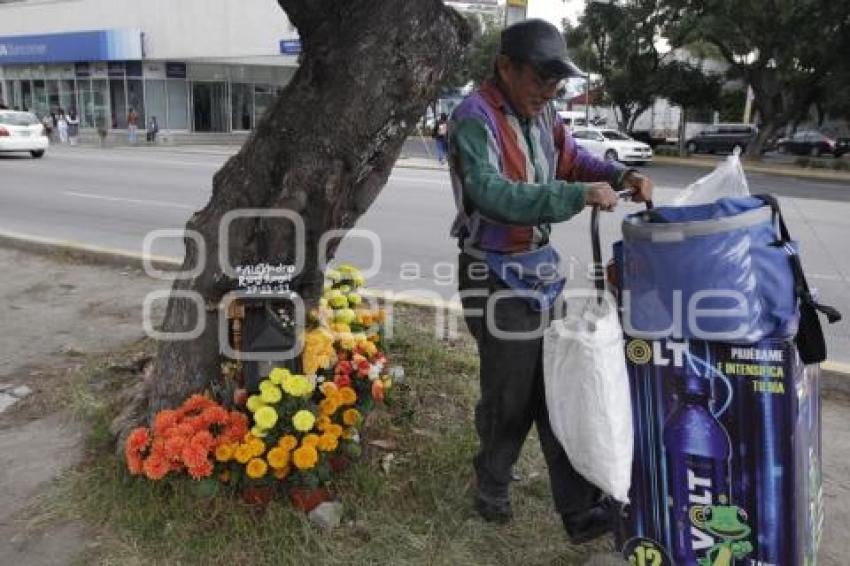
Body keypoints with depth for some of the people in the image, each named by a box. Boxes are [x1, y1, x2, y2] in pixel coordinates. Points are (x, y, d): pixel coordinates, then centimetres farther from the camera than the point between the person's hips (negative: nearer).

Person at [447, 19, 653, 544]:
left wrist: (622, 176, -3)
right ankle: (492, 489, 33)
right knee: (511, 397, 6)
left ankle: (582, 511, 20)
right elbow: (493, 195, -32)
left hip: (542, 268, 8)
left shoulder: (541, 114, 6)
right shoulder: (475, 119, -18)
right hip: (497, 278, -7)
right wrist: (579, 195, -37)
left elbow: (574, 159, 17)